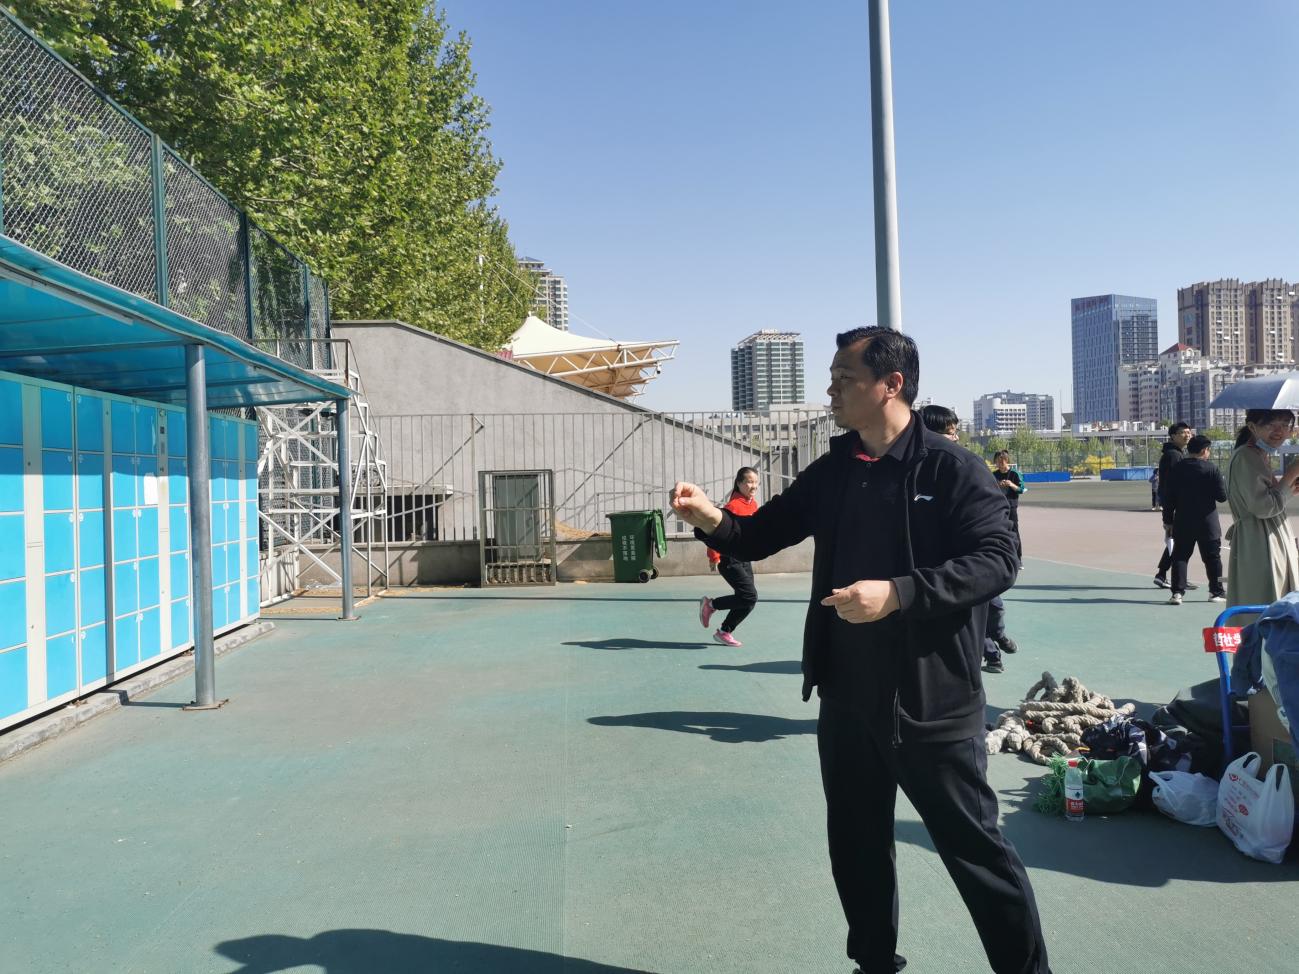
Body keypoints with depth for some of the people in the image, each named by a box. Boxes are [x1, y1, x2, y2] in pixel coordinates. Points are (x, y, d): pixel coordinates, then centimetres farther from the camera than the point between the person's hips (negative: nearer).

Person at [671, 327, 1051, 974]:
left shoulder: (951, 468, -10)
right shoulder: (830, 473, 7)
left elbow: (997, 559, -18)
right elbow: (762, 536, 11)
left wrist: (898, 592, -28)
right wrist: (714, 522, -10)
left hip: (931, 701, -6)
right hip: (846, 700, 6)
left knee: (974, 848, 7)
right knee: (856, 847, 18)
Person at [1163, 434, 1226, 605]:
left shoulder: (1177, 469, -1)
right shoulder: (1211, 469, -9)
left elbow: (1168, 497, 0)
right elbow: (1222, 495, -8)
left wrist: (1168, 519, 8)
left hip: (1183, 522, 2)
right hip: (1207, 523, -2)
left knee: (1180, 556, 5)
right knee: (1212, 557, 11)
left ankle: (1177, 592, -5)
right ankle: (1216, 592, 18)